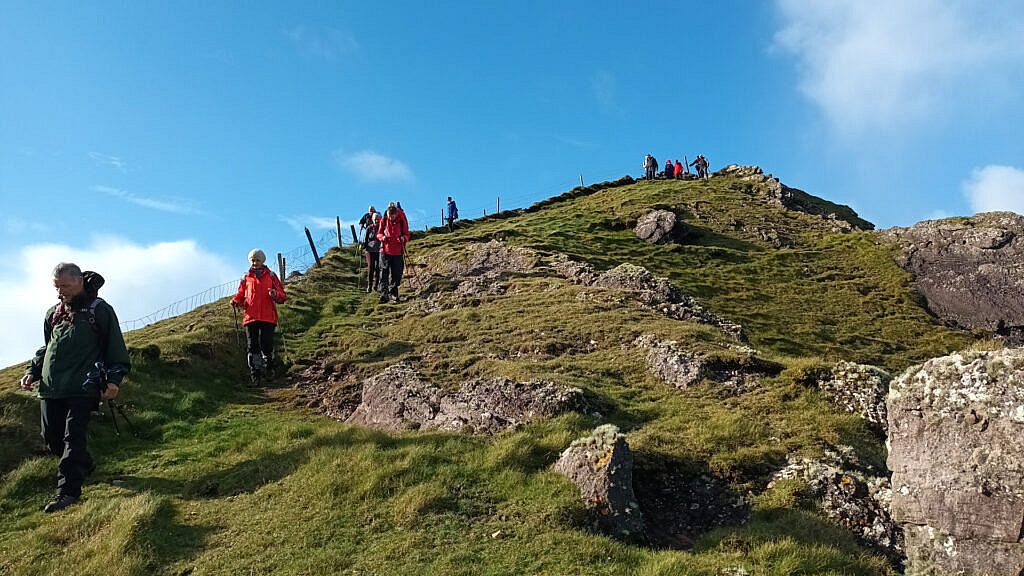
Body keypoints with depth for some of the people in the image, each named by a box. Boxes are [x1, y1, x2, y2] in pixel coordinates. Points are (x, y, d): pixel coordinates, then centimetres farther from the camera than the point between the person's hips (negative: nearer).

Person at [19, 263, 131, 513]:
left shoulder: (99, 309, -1)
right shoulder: (53, 313, 16)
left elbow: (115, 348, -2)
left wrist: (114, 379, -13)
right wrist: (33, 371, 13)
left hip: (82, 388, -6)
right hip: (50, 388, 7)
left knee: (73, 436, -11)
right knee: (51, 437, 10)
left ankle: (68, 490, -11)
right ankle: (84, 464, 34)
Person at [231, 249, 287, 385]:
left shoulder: (271, 276, 12)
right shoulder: (246, 278, 16)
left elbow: (282, 296, 8)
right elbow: (240, 295, 18)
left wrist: (276, 295, -14)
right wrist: (235, 301, -4)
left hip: (268, 317, -2)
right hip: (250, 317, 2)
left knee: (266, 345, -7)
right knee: (252, 346, -1)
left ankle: (267, 369, 9)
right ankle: (254, 373, 3)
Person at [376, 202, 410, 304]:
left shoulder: (402, 221, -3)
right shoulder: (384, 220, 0)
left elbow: (407, 234, 3)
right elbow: (379, 233, 9)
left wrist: (403, 238, -20)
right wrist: (382, 237, -13)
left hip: (398, 251, 0)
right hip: (385, 250, 0)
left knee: (397, 273, 7)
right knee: (384, 272, -6)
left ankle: (393, 293, 22)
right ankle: (384, 294, -7)